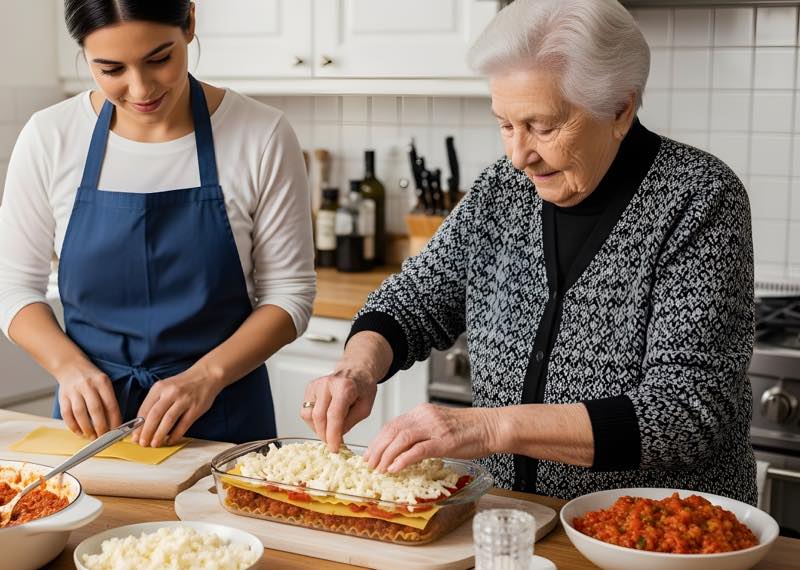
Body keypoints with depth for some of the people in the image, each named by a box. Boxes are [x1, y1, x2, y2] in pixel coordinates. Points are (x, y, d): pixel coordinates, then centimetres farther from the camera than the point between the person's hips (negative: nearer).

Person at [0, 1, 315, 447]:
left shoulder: (261, 137, -10)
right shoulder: (49, 138, -5)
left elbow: (290, 292, -6)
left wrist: (208, 375, -20)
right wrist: (69, 364, -14)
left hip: (223, 419, -2)